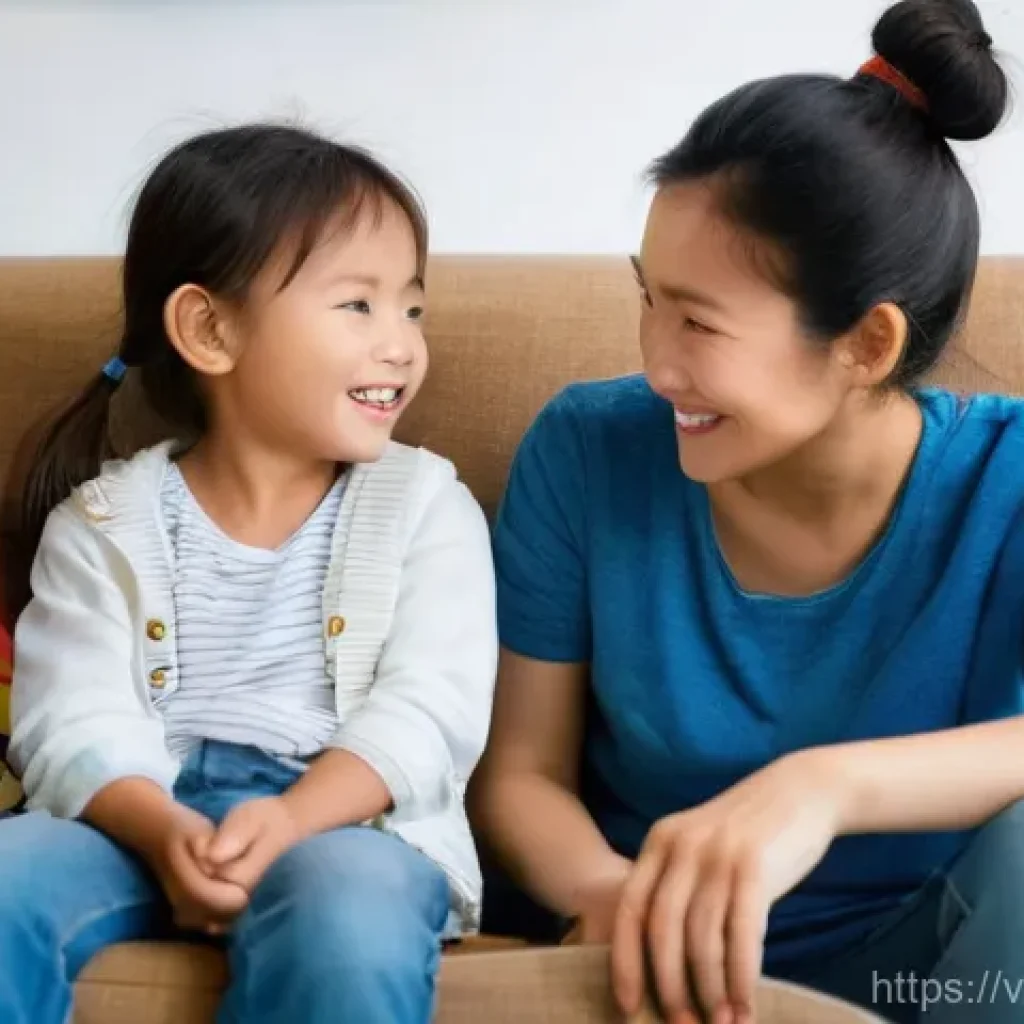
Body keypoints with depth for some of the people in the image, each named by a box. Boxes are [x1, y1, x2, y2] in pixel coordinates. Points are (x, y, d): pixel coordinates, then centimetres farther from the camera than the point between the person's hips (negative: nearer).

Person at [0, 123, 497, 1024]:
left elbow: (430, 707, -5)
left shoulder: (426, 503, 8)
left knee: (347, 911, -36)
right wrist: (162, 831, -24)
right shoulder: (104, 521, 9)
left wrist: (292, 818, -23)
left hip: (347, 821, -1)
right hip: (140, 819, 2)